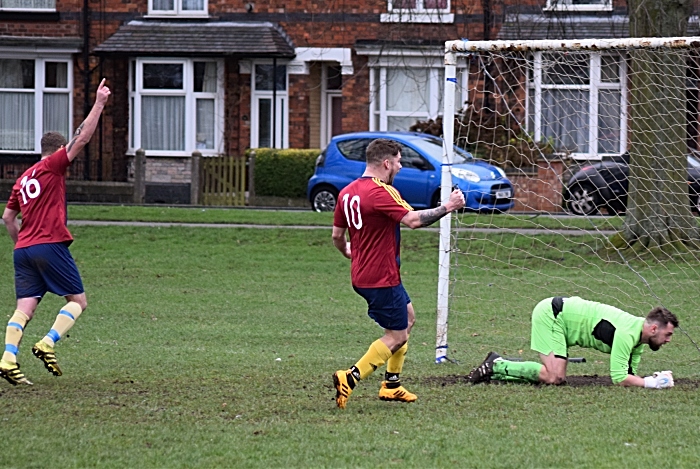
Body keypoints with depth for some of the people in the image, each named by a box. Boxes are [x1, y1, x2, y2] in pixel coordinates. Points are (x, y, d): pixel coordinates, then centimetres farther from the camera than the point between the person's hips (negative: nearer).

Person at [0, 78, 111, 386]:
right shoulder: (52, 166, 0)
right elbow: (82, 138, -6)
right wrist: (99, 104, -4)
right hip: (51, 245, -7)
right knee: (78, 301, 3)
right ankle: (48, 343, -15)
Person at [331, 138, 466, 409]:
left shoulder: (347, 192, 6)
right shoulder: (380, 192, -21)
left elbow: (337, 235, 14)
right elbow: (413, 220, -30)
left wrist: (348, 253, 35)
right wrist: (448, 207, -20)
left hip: (361, 273, 10)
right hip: (382, 278, -10)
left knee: (407, 317, 24)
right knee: (397, 336, 0)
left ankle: (391, 385, 25)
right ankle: (350, 379, -12)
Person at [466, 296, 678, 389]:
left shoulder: (639, 334, 4)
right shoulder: (628, 334, -26)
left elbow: (629, 374, 4)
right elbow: (619, 377, -29)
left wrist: (656, 378, -12)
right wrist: (650, 383, -25)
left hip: (562, 313, 10)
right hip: (550, 314, -10)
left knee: (557, 378, 3)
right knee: (554, 377, -20)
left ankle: (498, 366, 11)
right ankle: (496, 366, -6)